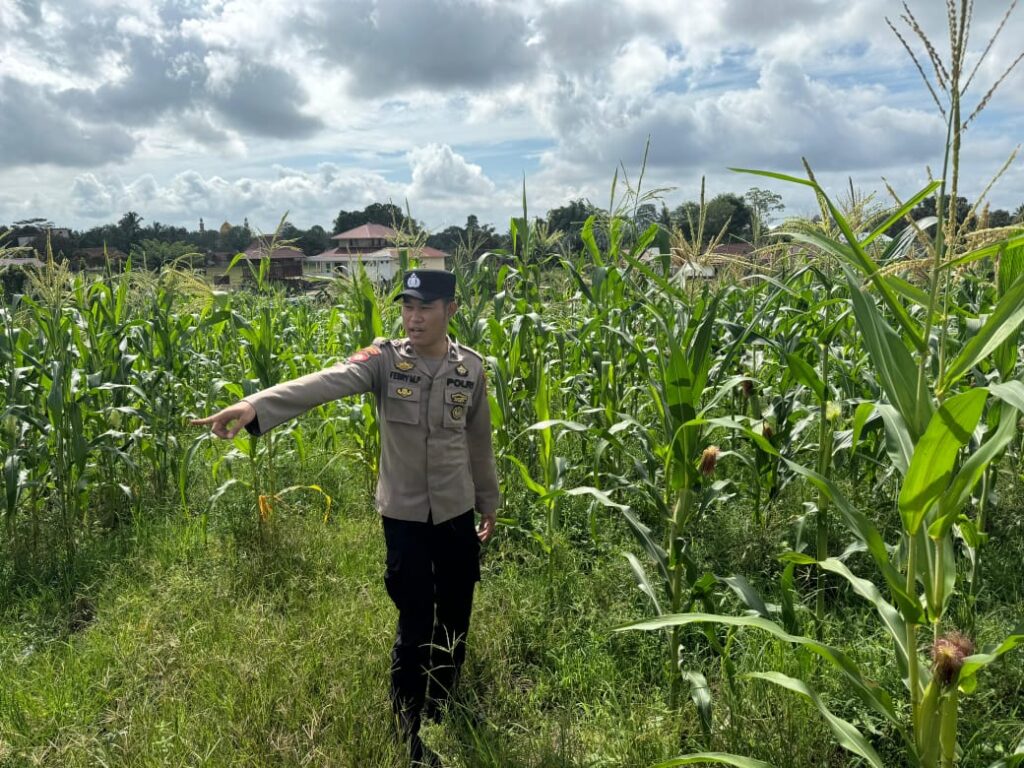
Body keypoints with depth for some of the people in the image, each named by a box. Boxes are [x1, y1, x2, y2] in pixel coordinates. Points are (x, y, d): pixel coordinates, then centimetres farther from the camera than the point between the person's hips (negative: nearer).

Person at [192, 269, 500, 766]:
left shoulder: (471, 368, -4)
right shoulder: (385, 360, -11)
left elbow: (479, 443, 7)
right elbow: (324, 383, -29)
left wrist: (489, 502, 16)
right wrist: (254, 406, -46)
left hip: (457, 515, 3)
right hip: (404, 515, -2)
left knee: (454, 622, 15)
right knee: (415, 626, 5)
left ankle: (441, 717, 41)